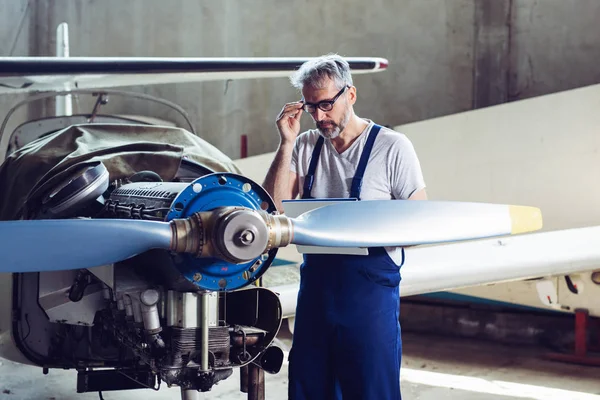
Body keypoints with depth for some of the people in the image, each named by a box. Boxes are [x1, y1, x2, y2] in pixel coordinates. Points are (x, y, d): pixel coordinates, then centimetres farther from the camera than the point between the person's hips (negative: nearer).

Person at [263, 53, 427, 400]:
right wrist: (287, 143, -9)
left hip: (371, 290, -5)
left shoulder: (392, 147, -7)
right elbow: (273, 208, -3)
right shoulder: (305, 146, 7)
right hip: (316, 287, 5)